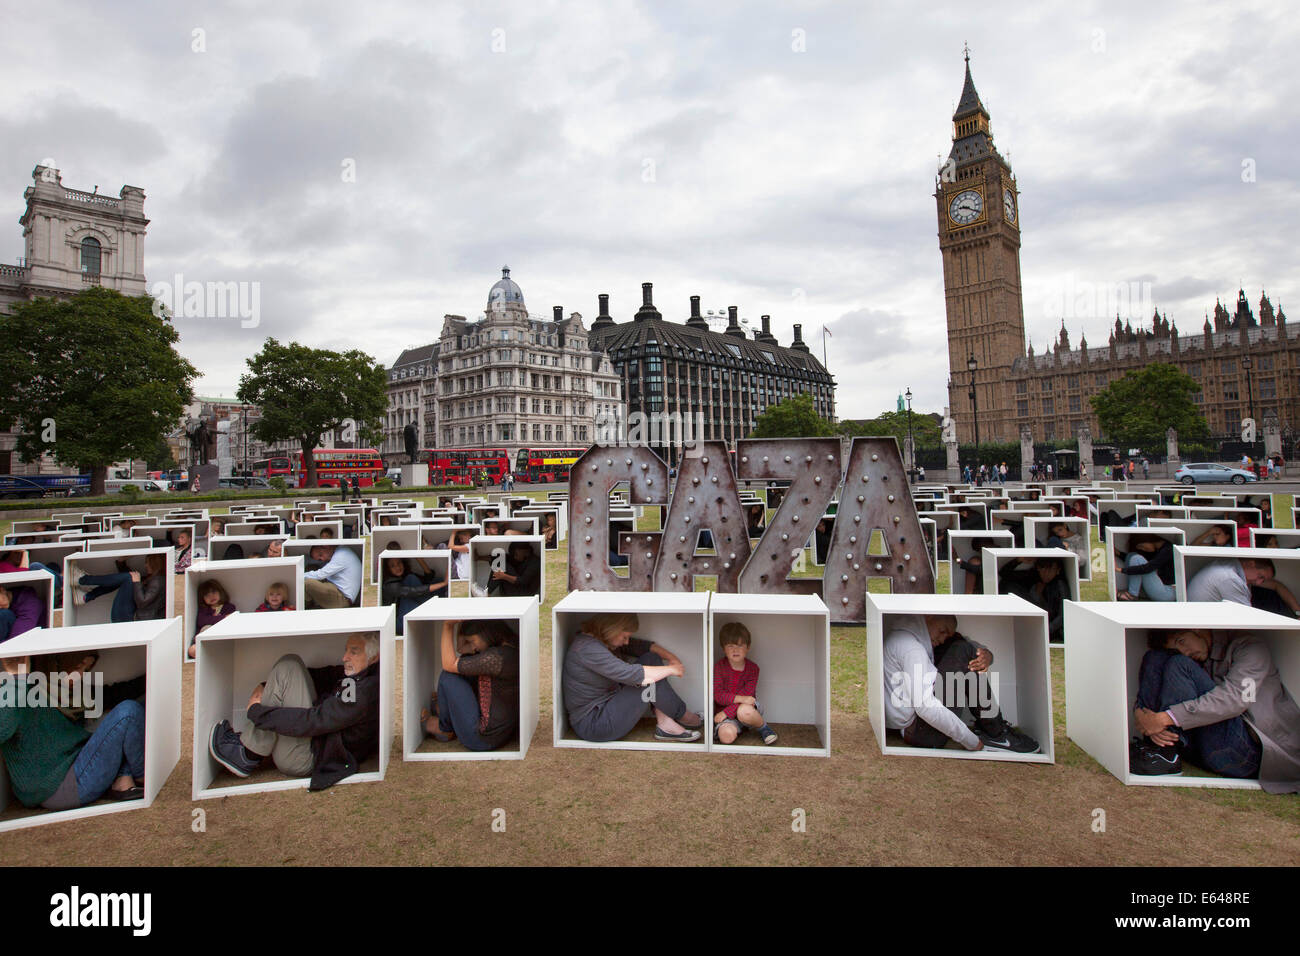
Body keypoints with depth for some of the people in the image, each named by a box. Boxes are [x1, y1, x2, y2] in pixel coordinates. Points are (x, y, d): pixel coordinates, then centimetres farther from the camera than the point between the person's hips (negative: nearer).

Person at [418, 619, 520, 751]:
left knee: (448, 676, -4)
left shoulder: (495, 657, -27)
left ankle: (445, 729, 18)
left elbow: (449, 665, -16)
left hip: (484, 739, -9)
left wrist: (447, 626, -12)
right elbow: (460, 649, 10)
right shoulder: (511, 646, 0)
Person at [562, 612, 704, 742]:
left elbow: (640, 645, 9)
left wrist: (671, 657, -6)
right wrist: (671, 669, -19)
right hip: (591, 725, -10)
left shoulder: (602, 641, 6)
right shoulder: (588, 648, -25)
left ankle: (666, 724, -3)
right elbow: (631, 674, -31)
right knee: (648, 681, -21)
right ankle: (683, 716, 5)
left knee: (651, 659, 0)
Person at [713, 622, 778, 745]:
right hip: (726, 710, 0)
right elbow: (718, 695, -14)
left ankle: (763, 728, -7)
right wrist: (740, 698, -30)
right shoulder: (719, 667, -7)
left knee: (744, 712, -38)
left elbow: (747, 695, -14)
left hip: (747, 706, 0)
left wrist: (726, 712, -23)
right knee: (726, 736, -32)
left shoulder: (752, 668, -7)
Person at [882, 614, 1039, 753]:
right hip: (918, 734, -11)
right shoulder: (911, 648, -21)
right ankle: (995, 734, -6)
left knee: (957, 642, 9)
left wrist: (986, 654, -8)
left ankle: (986, 723, 7)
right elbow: (925, 707, -29)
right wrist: (972, 742, -20)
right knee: (961, 651, -17)